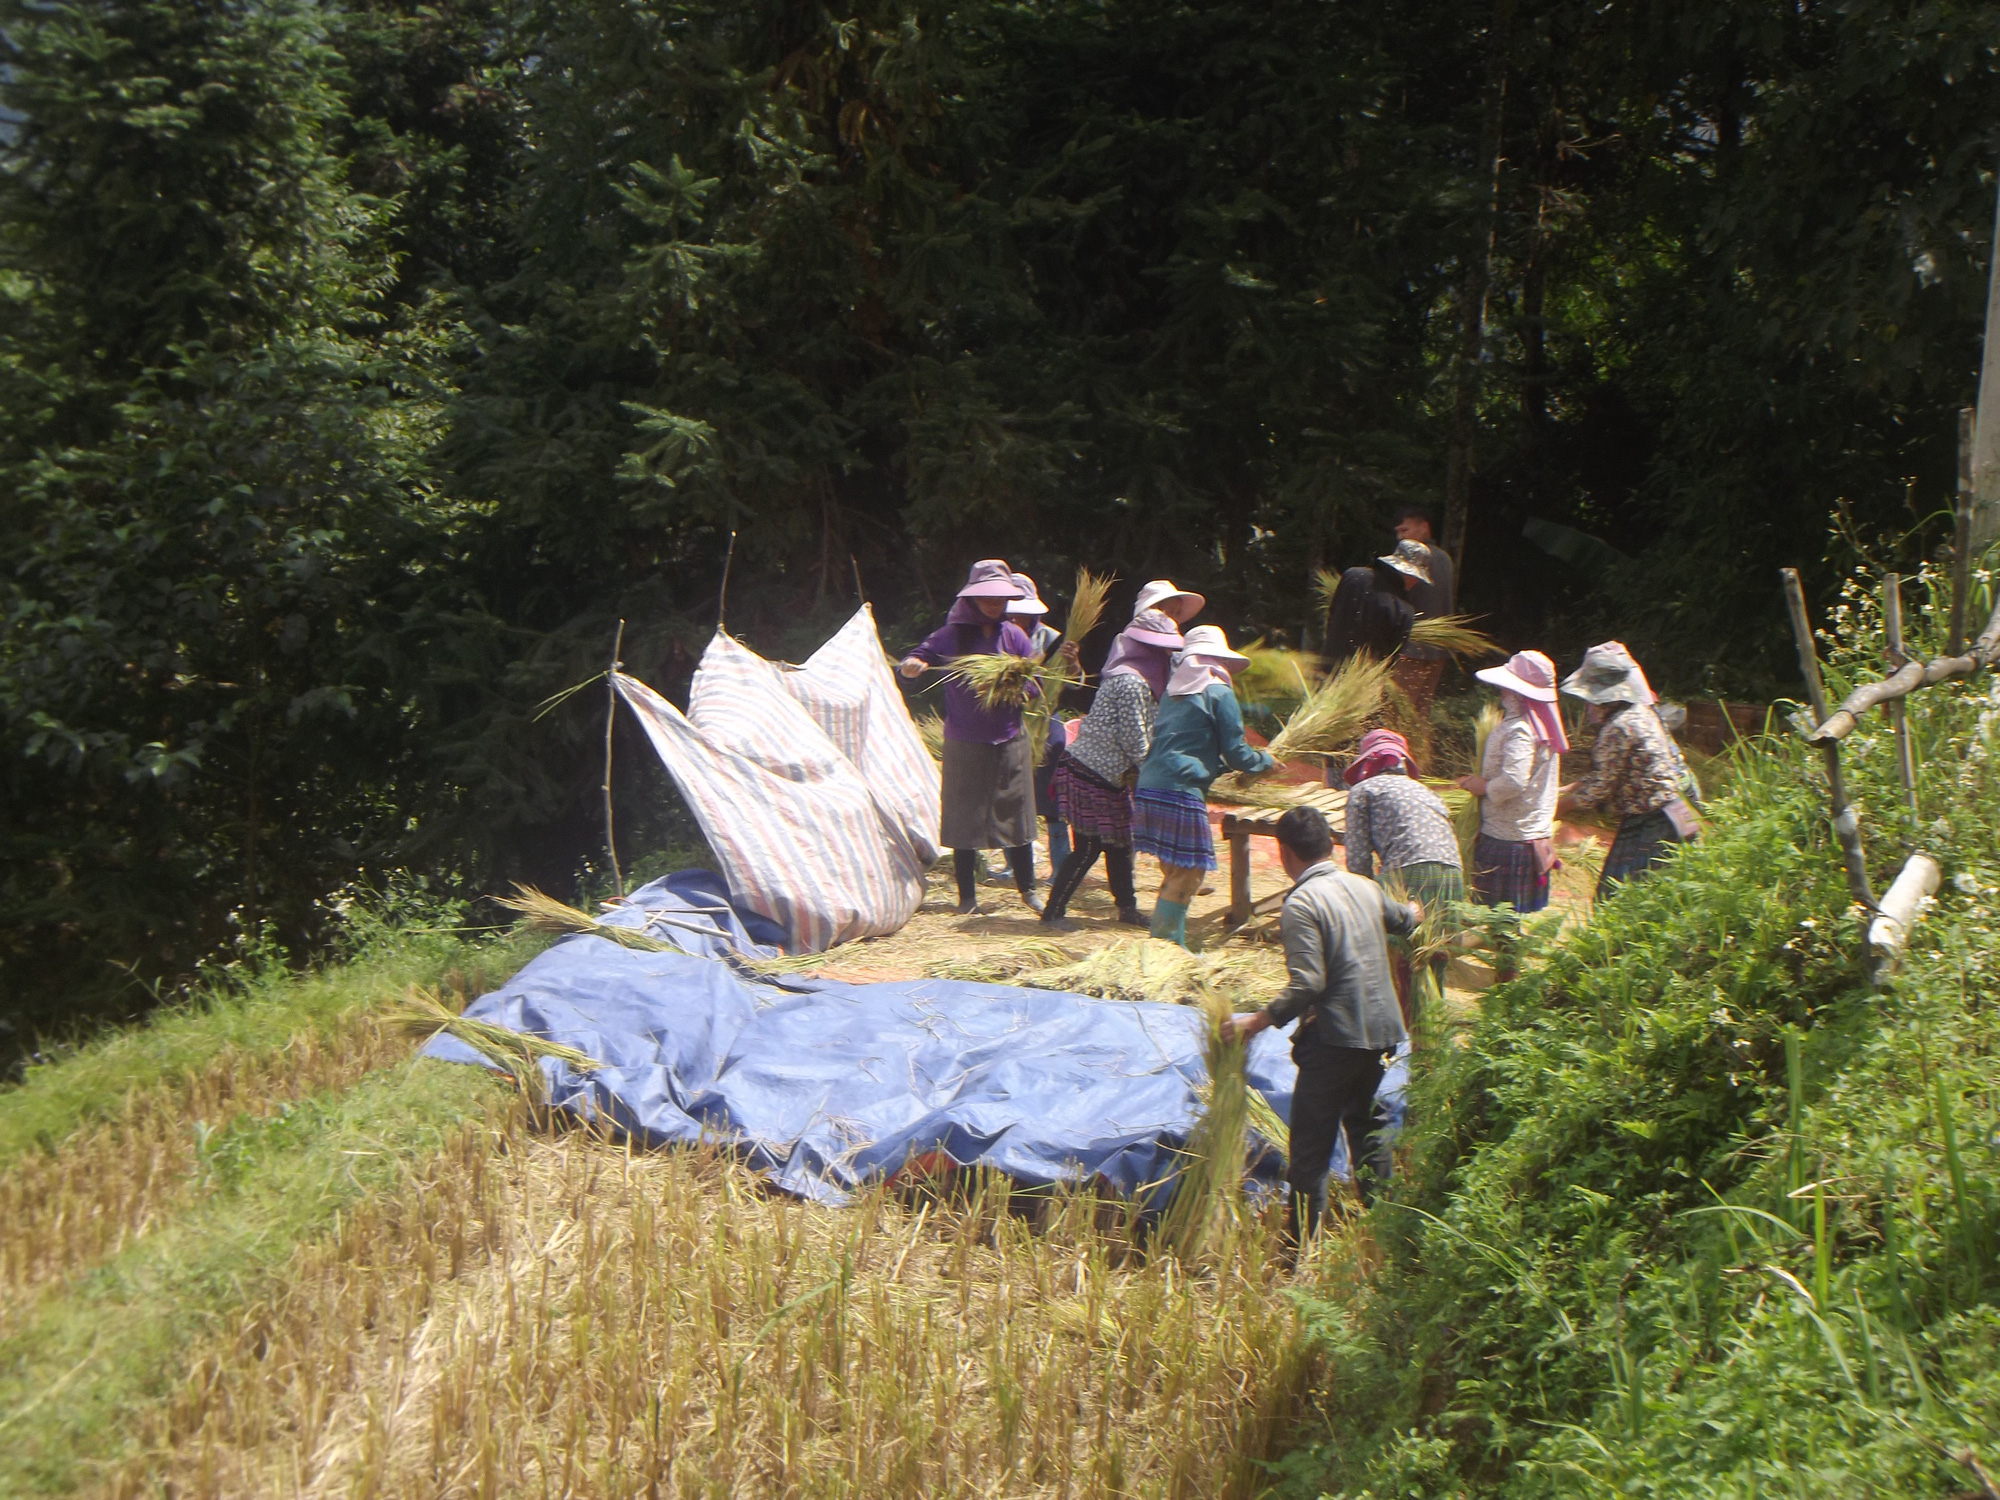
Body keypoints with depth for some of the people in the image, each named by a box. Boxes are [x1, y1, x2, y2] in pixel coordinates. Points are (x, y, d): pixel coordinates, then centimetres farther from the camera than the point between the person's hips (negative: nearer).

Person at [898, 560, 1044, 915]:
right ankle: (967, 897, 14)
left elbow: (1035, 683, 2)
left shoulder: (1012, 635, 3)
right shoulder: (950, 636, -2)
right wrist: (910, 664, -23)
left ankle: (1027, 889, 23)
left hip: (1009, 741, 2)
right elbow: (916, 659, 1)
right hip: (964, 745, -2)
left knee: (1016, 816, 7)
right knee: (965, 819, 3)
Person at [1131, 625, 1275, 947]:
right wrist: (1266, 760, 18)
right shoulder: (1219, 693, -2)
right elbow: (1236, 752, -1)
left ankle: (1172, 946, 20)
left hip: (1148, 788, 8)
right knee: (1187, 876, -2)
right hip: (1182, 793, -8)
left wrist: (1219, 766, 38)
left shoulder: (1173, 691, 20)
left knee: (1175, 874, 16)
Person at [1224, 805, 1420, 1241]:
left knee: (1310, 1146, -1)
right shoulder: (1366, 888, 8)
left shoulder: (1302, 903, -15)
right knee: (1365, 1124, 22)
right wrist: (1412, 910, 54)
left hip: (1335, 1037, -8)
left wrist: (1257, 1021, -17)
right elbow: (1403, 919, 31)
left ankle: (1302, 1248, 1)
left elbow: (1307, 984, -22)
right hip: (1381, 1030, 8)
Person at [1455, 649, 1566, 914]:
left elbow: (1512, 782, -30)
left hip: (1509, 840, -10)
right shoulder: (1544, 726, 12)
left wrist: (1481, 786, -11)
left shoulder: (1519, 731, -19)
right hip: (1537, 834, 10)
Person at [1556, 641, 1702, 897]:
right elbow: (1607, 776, 17)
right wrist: (1564, 790, 15)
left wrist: (1551, 809, -2)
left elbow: (1598, 788, -13)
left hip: (1651, 827, -9)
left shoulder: (1620, 728, -18)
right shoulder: (1641, 712, 11)